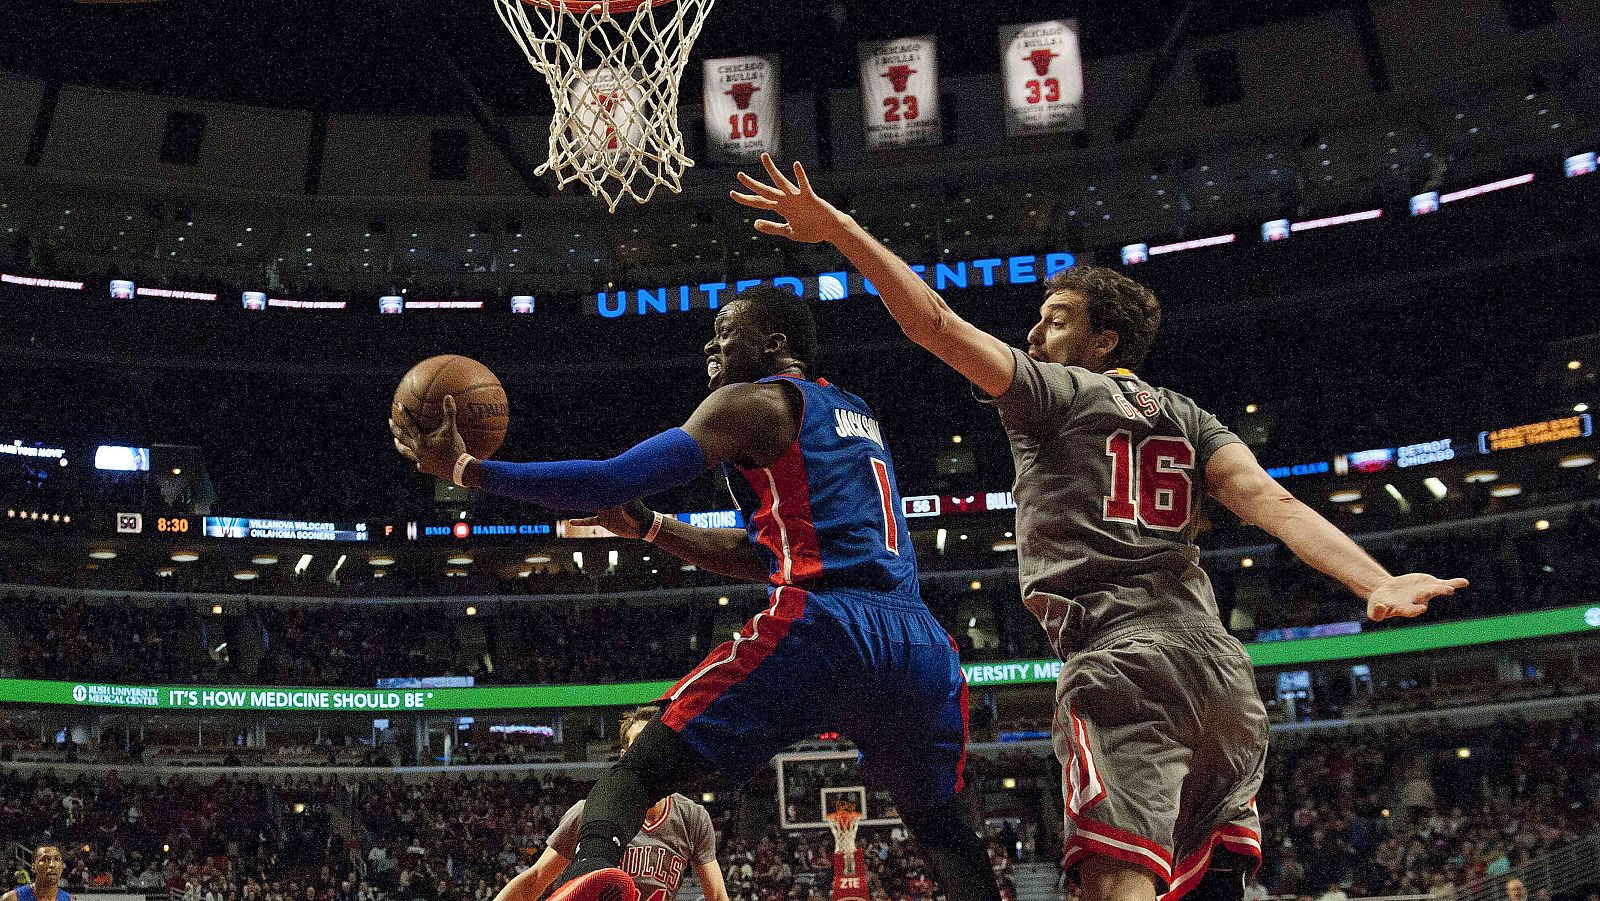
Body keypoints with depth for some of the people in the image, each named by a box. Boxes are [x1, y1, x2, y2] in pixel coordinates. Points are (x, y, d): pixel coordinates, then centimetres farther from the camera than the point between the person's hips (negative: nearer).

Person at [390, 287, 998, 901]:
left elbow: (614, 481, -4)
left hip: (825, 627, -7)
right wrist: (649, 527, 27)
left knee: (639, 771, 1)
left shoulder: (751, 401, 7)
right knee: (937, 821, 28)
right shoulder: (855, 414, 30)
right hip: (921, 642, 7)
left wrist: (466, 468, 3)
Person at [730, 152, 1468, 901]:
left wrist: (839, 230, 0)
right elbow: (1269, 501, 5)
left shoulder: (1052, 389, 9)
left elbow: (935, 323, 0)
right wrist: (1378, 584, -8)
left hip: (1118, 657, -7)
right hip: (1221, 666, 7)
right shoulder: (1188, 418, 22)